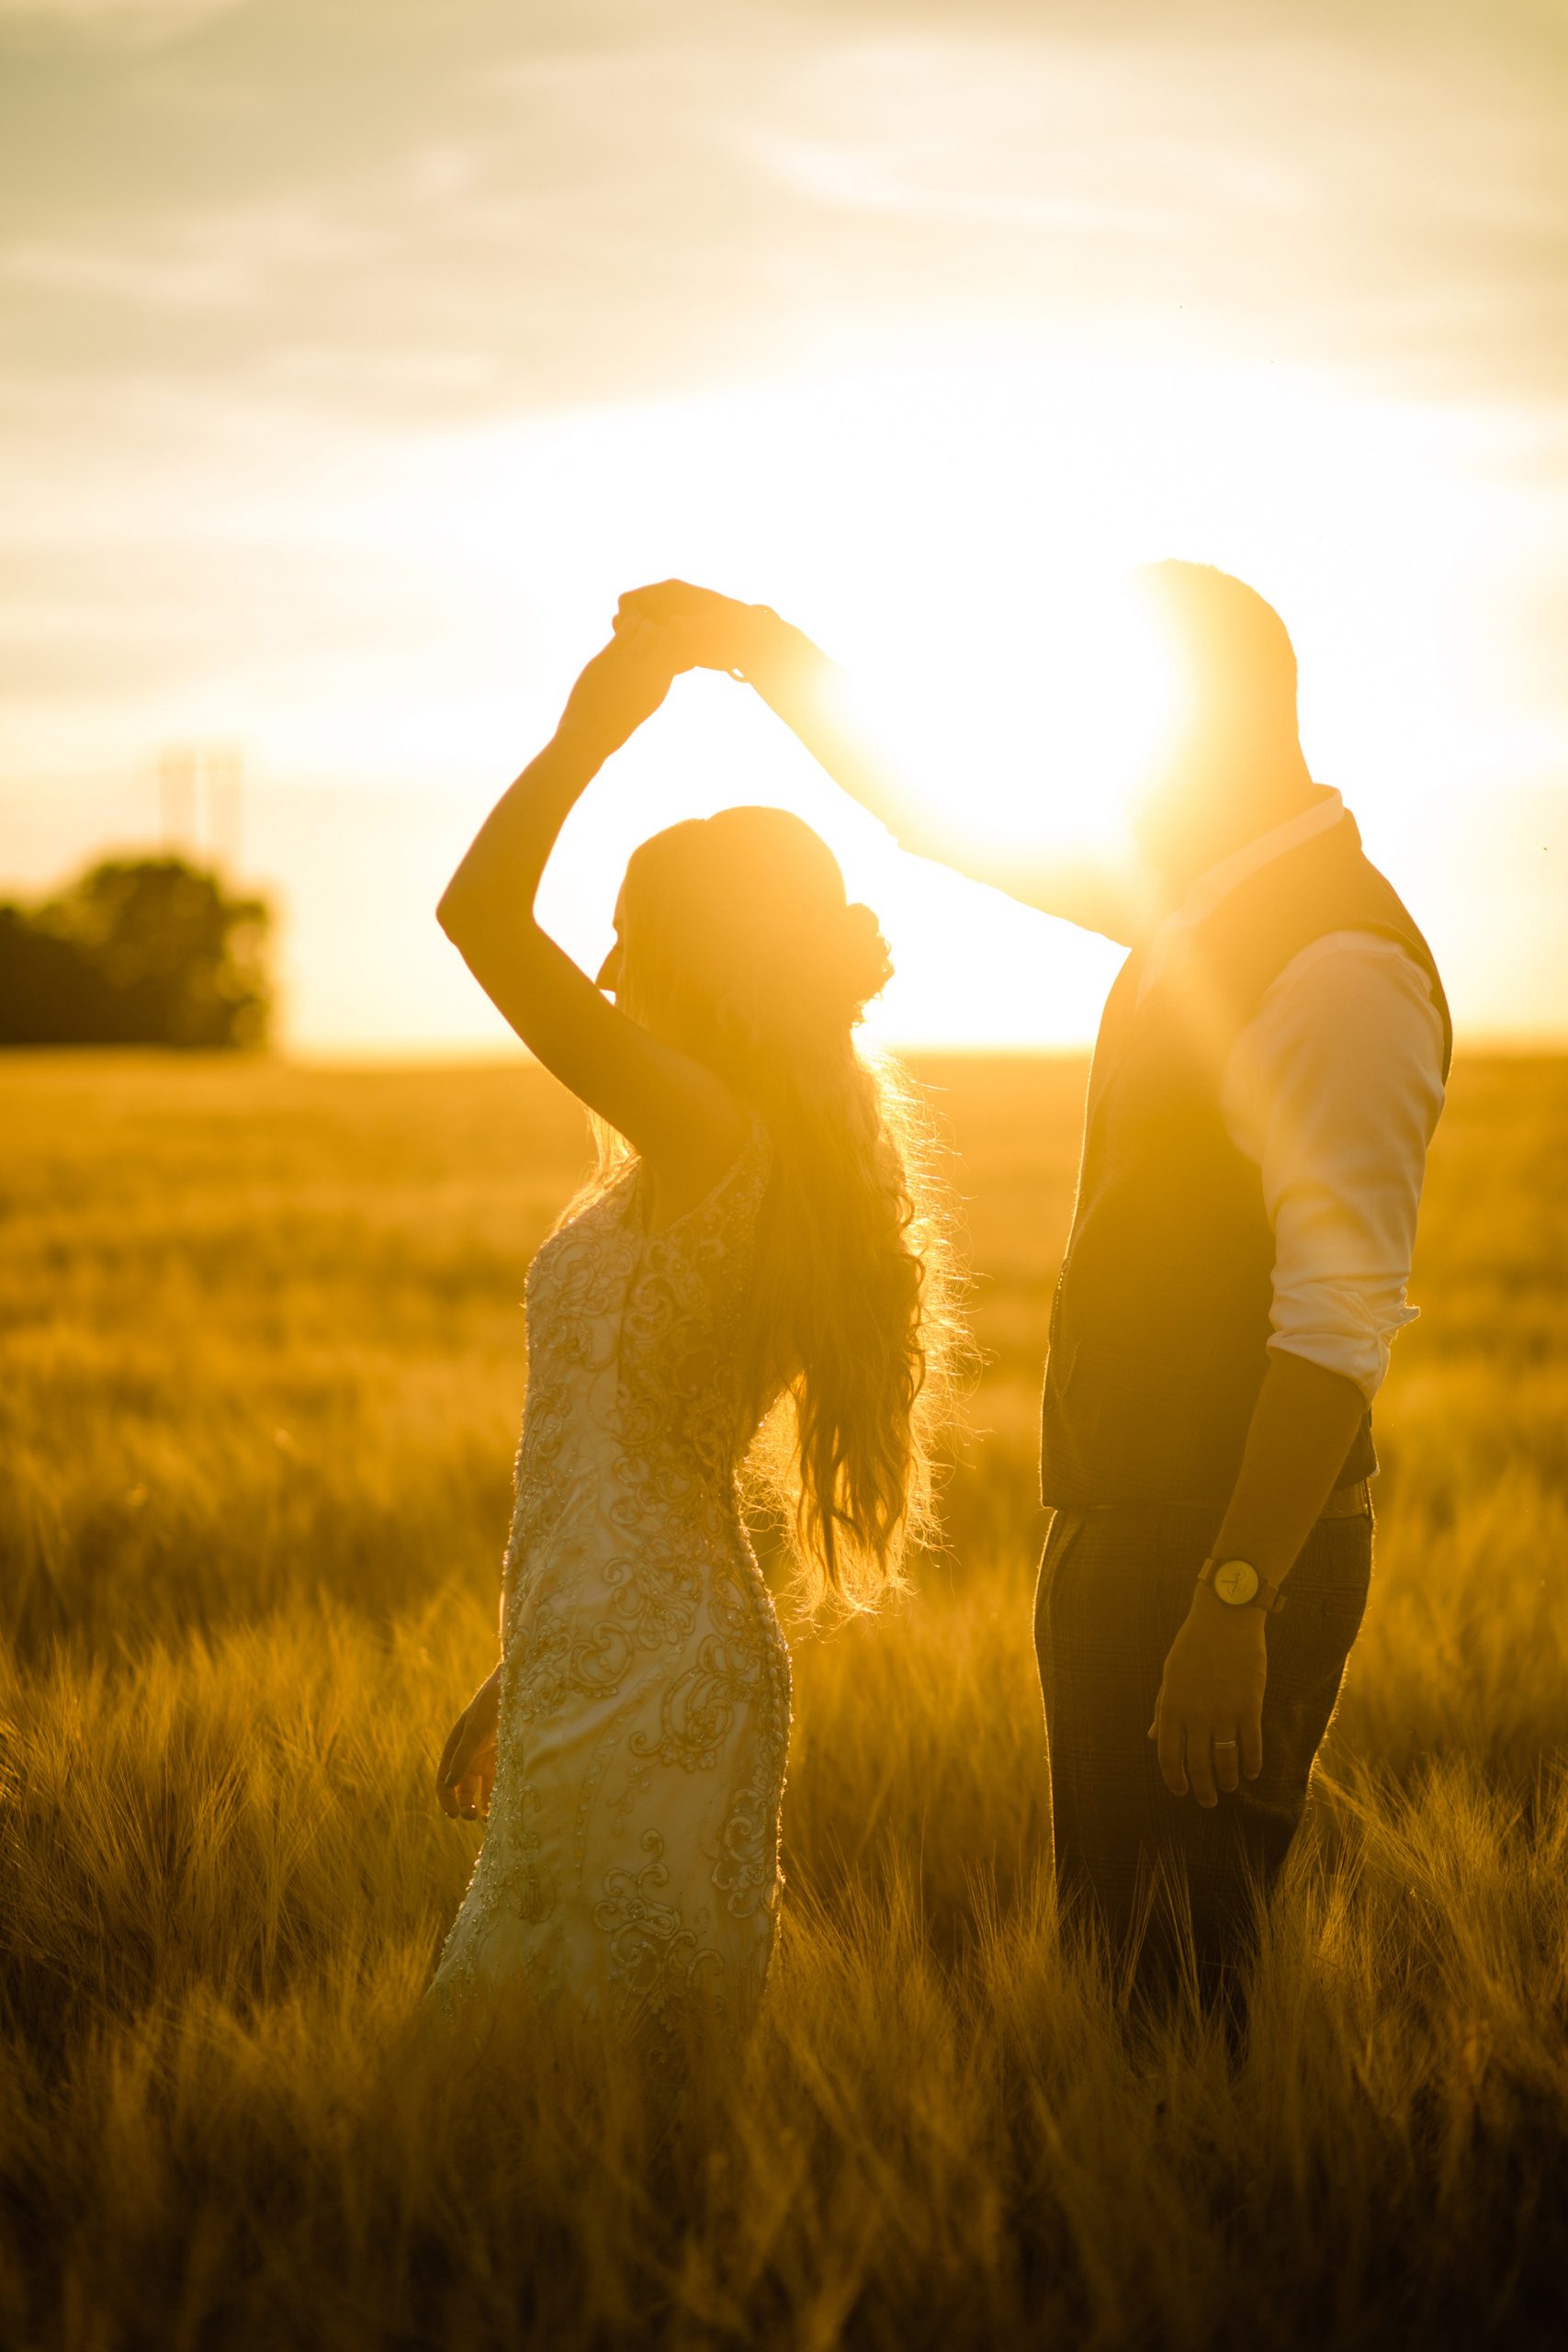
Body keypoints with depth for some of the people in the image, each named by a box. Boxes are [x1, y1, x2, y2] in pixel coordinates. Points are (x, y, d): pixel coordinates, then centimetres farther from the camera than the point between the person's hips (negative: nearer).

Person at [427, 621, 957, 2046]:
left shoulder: (709, 1131, -16)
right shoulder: (771, 1163, 14)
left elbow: (480, 913, -23)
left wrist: (591, 730, -11)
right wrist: (525, 1680, 25)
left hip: (642, 1686, -9)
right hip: (652, 1659, 9)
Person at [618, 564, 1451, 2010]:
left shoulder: (1341, 967, -19)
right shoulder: (1203, 903, 10)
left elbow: (1342, 1322, -23)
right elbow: (947, 813, 20)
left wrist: (1233, 1607, -26)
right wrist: (764, 650, 12)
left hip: (1230, 1556, -9)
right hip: (1128, 1531, 9)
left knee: (1180, 1990, -4)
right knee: (1107, 1959, 15)